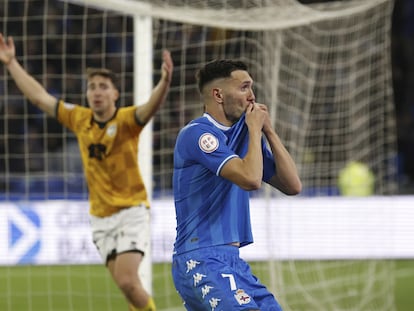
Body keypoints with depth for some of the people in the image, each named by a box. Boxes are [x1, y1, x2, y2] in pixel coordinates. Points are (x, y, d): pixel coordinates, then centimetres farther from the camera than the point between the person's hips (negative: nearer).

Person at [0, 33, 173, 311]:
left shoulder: (126, 120, -10)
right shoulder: (79, 119, 5)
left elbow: (151, 107, -31)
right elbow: (39, 97, 13)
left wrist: (165, 82, -51)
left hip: (130, 211, -5)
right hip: (101, 217, 5)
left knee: (127, 281, -17)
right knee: (126, 284, 1)